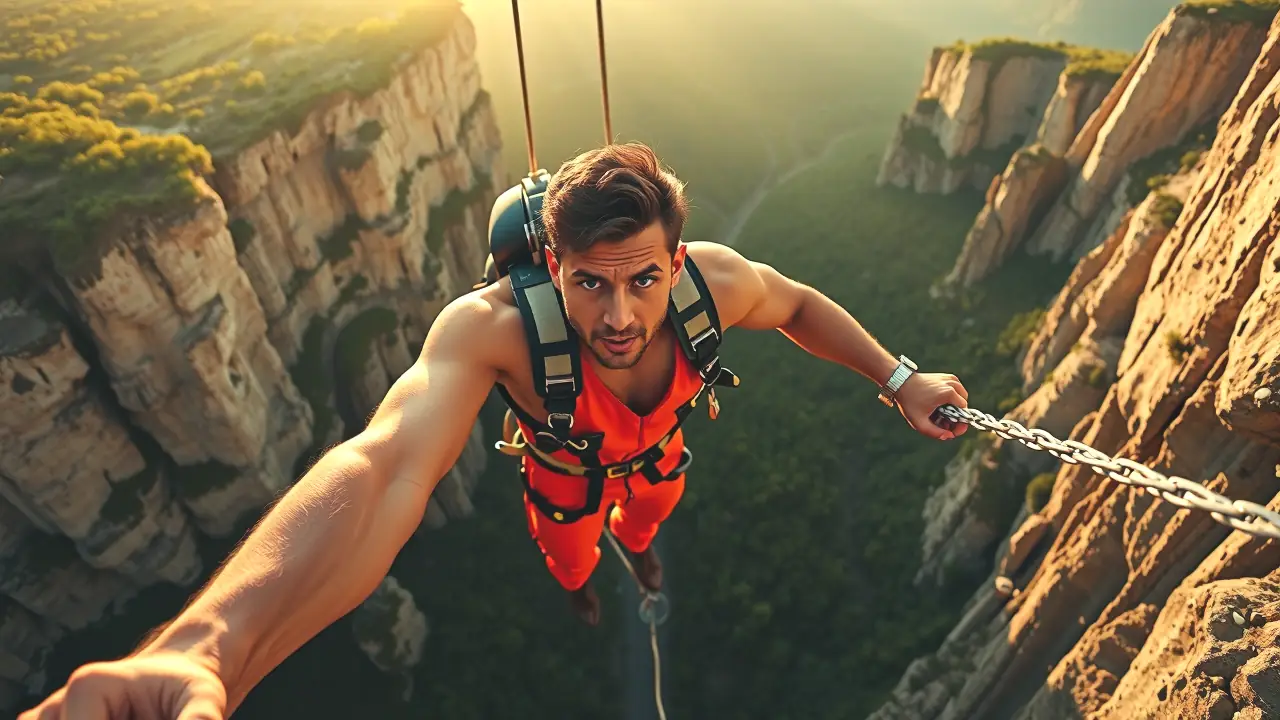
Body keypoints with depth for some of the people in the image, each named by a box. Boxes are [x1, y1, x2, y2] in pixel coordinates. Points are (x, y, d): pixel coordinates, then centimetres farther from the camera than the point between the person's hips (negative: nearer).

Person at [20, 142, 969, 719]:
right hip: (566, 458, -2)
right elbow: (389, 461, -65)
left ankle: (638, 542, 78)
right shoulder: (496, 325, -49)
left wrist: (899, 379, -20)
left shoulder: (712, 281, -38)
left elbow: (798, 303, -15)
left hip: (656, 441, 3)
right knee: (568, 541, 31)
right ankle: (580, 583, 73)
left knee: (656, 503, 37)